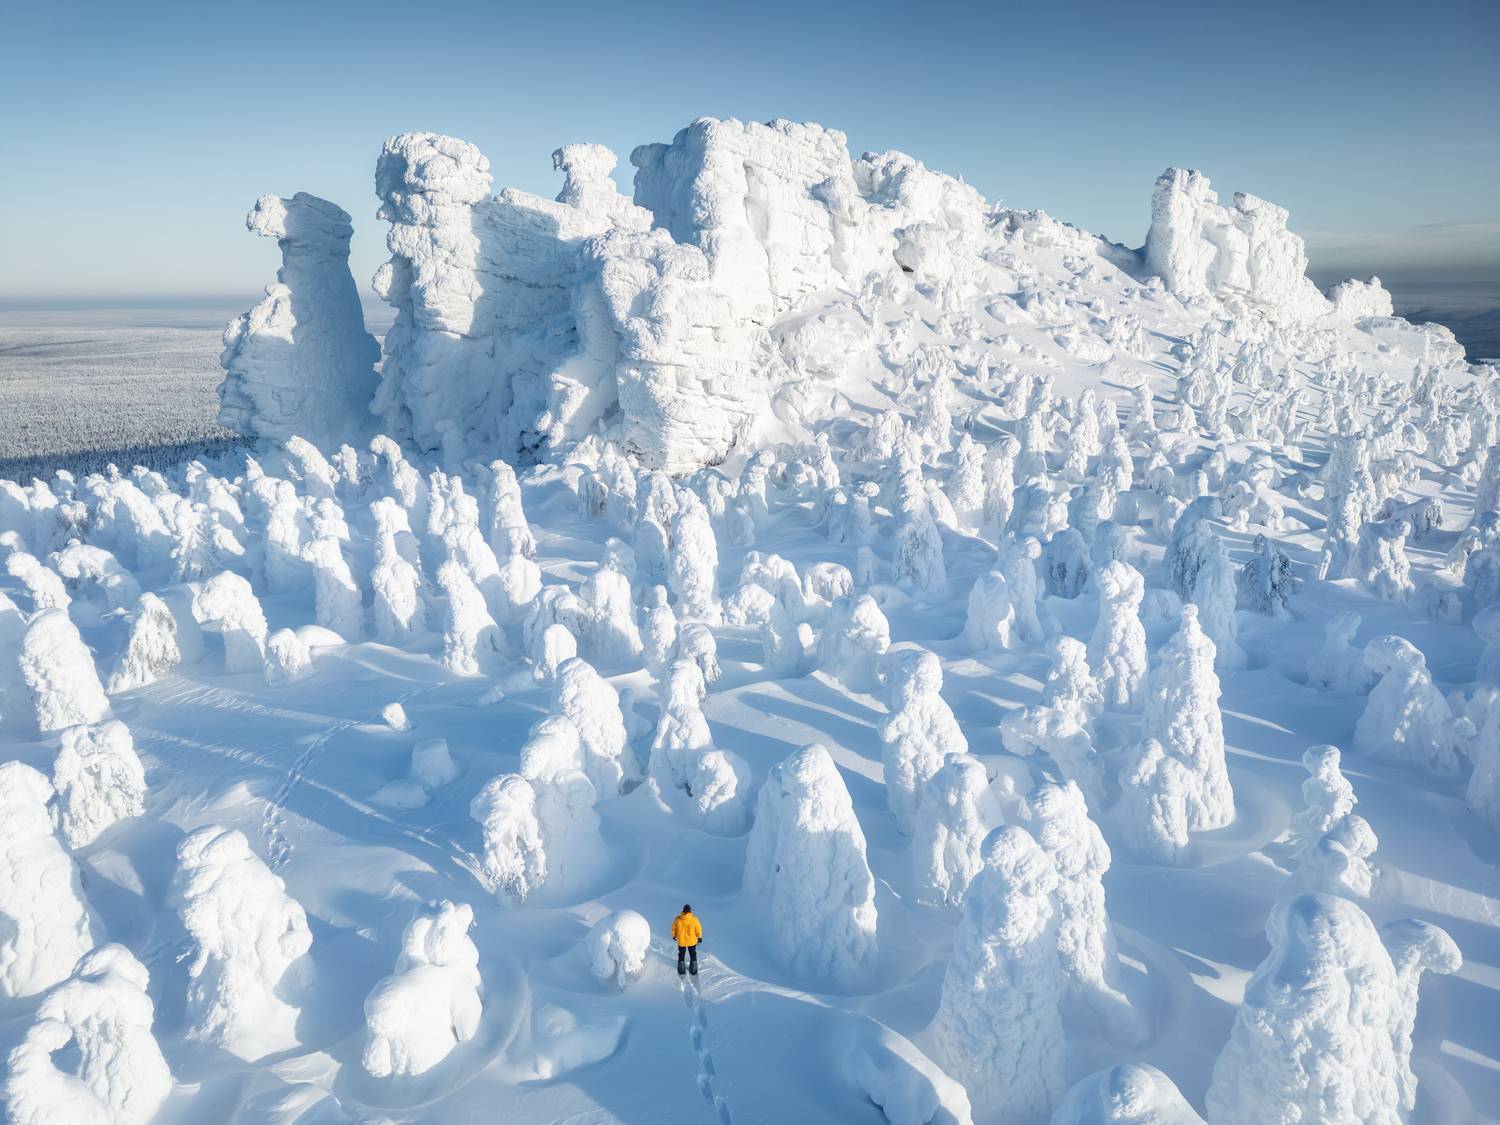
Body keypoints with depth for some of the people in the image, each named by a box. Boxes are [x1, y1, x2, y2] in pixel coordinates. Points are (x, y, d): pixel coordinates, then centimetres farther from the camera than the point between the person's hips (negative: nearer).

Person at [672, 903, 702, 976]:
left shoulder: (677, 919, -21)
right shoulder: (694, 919, -24)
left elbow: (673, 929, -5)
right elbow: (698, 929, -10)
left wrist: (674, 936, 15)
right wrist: (699, 937, 8)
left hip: (681, 941, 1)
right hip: (692, 941, -1)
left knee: (681, 955, 24)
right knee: (693, 955, 23)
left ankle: (681, 970, 40)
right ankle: (693, 970, 37)